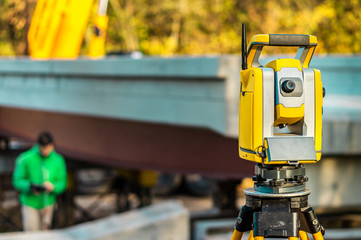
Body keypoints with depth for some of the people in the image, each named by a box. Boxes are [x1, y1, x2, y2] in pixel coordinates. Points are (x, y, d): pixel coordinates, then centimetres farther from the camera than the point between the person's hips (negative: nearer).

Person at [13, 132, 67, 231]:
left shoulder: (58, 160, -7)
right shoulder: (25, 158, -16)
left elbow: (62, 183, -2)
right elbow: (17, 180, -11)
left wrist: (53, 187, -26)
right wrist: (30, 187, -31)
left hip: (47, 203, 3)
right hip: (30, 203, -3)